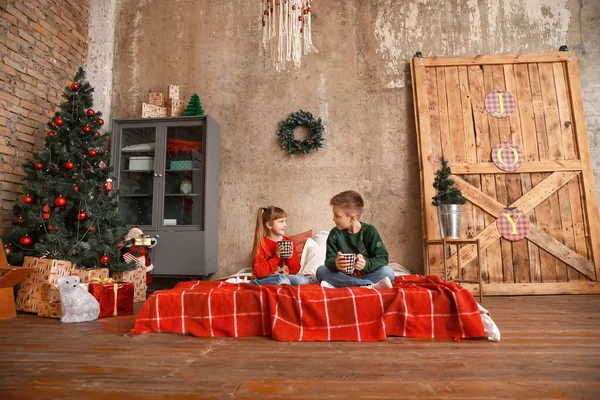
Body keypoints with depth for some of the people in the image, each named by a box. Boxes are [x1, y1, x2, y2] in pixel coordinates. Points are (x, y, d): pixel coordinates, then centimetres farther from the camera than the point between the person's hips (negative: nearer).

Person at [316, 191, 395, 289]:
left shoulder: (369, 231, -5)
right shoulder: (335, 234, 0)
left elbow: (383, 258, -9)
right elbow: (329, 259, -6)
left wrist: (366, 264, -30)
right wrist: (335, 264, -31)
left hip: (366, 274, -2)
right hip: (344, 275, 2)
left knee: (388, 272, -26)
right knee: (321, 270, -24)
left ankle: (340, 285, -33)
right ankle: (369, 285, -33)